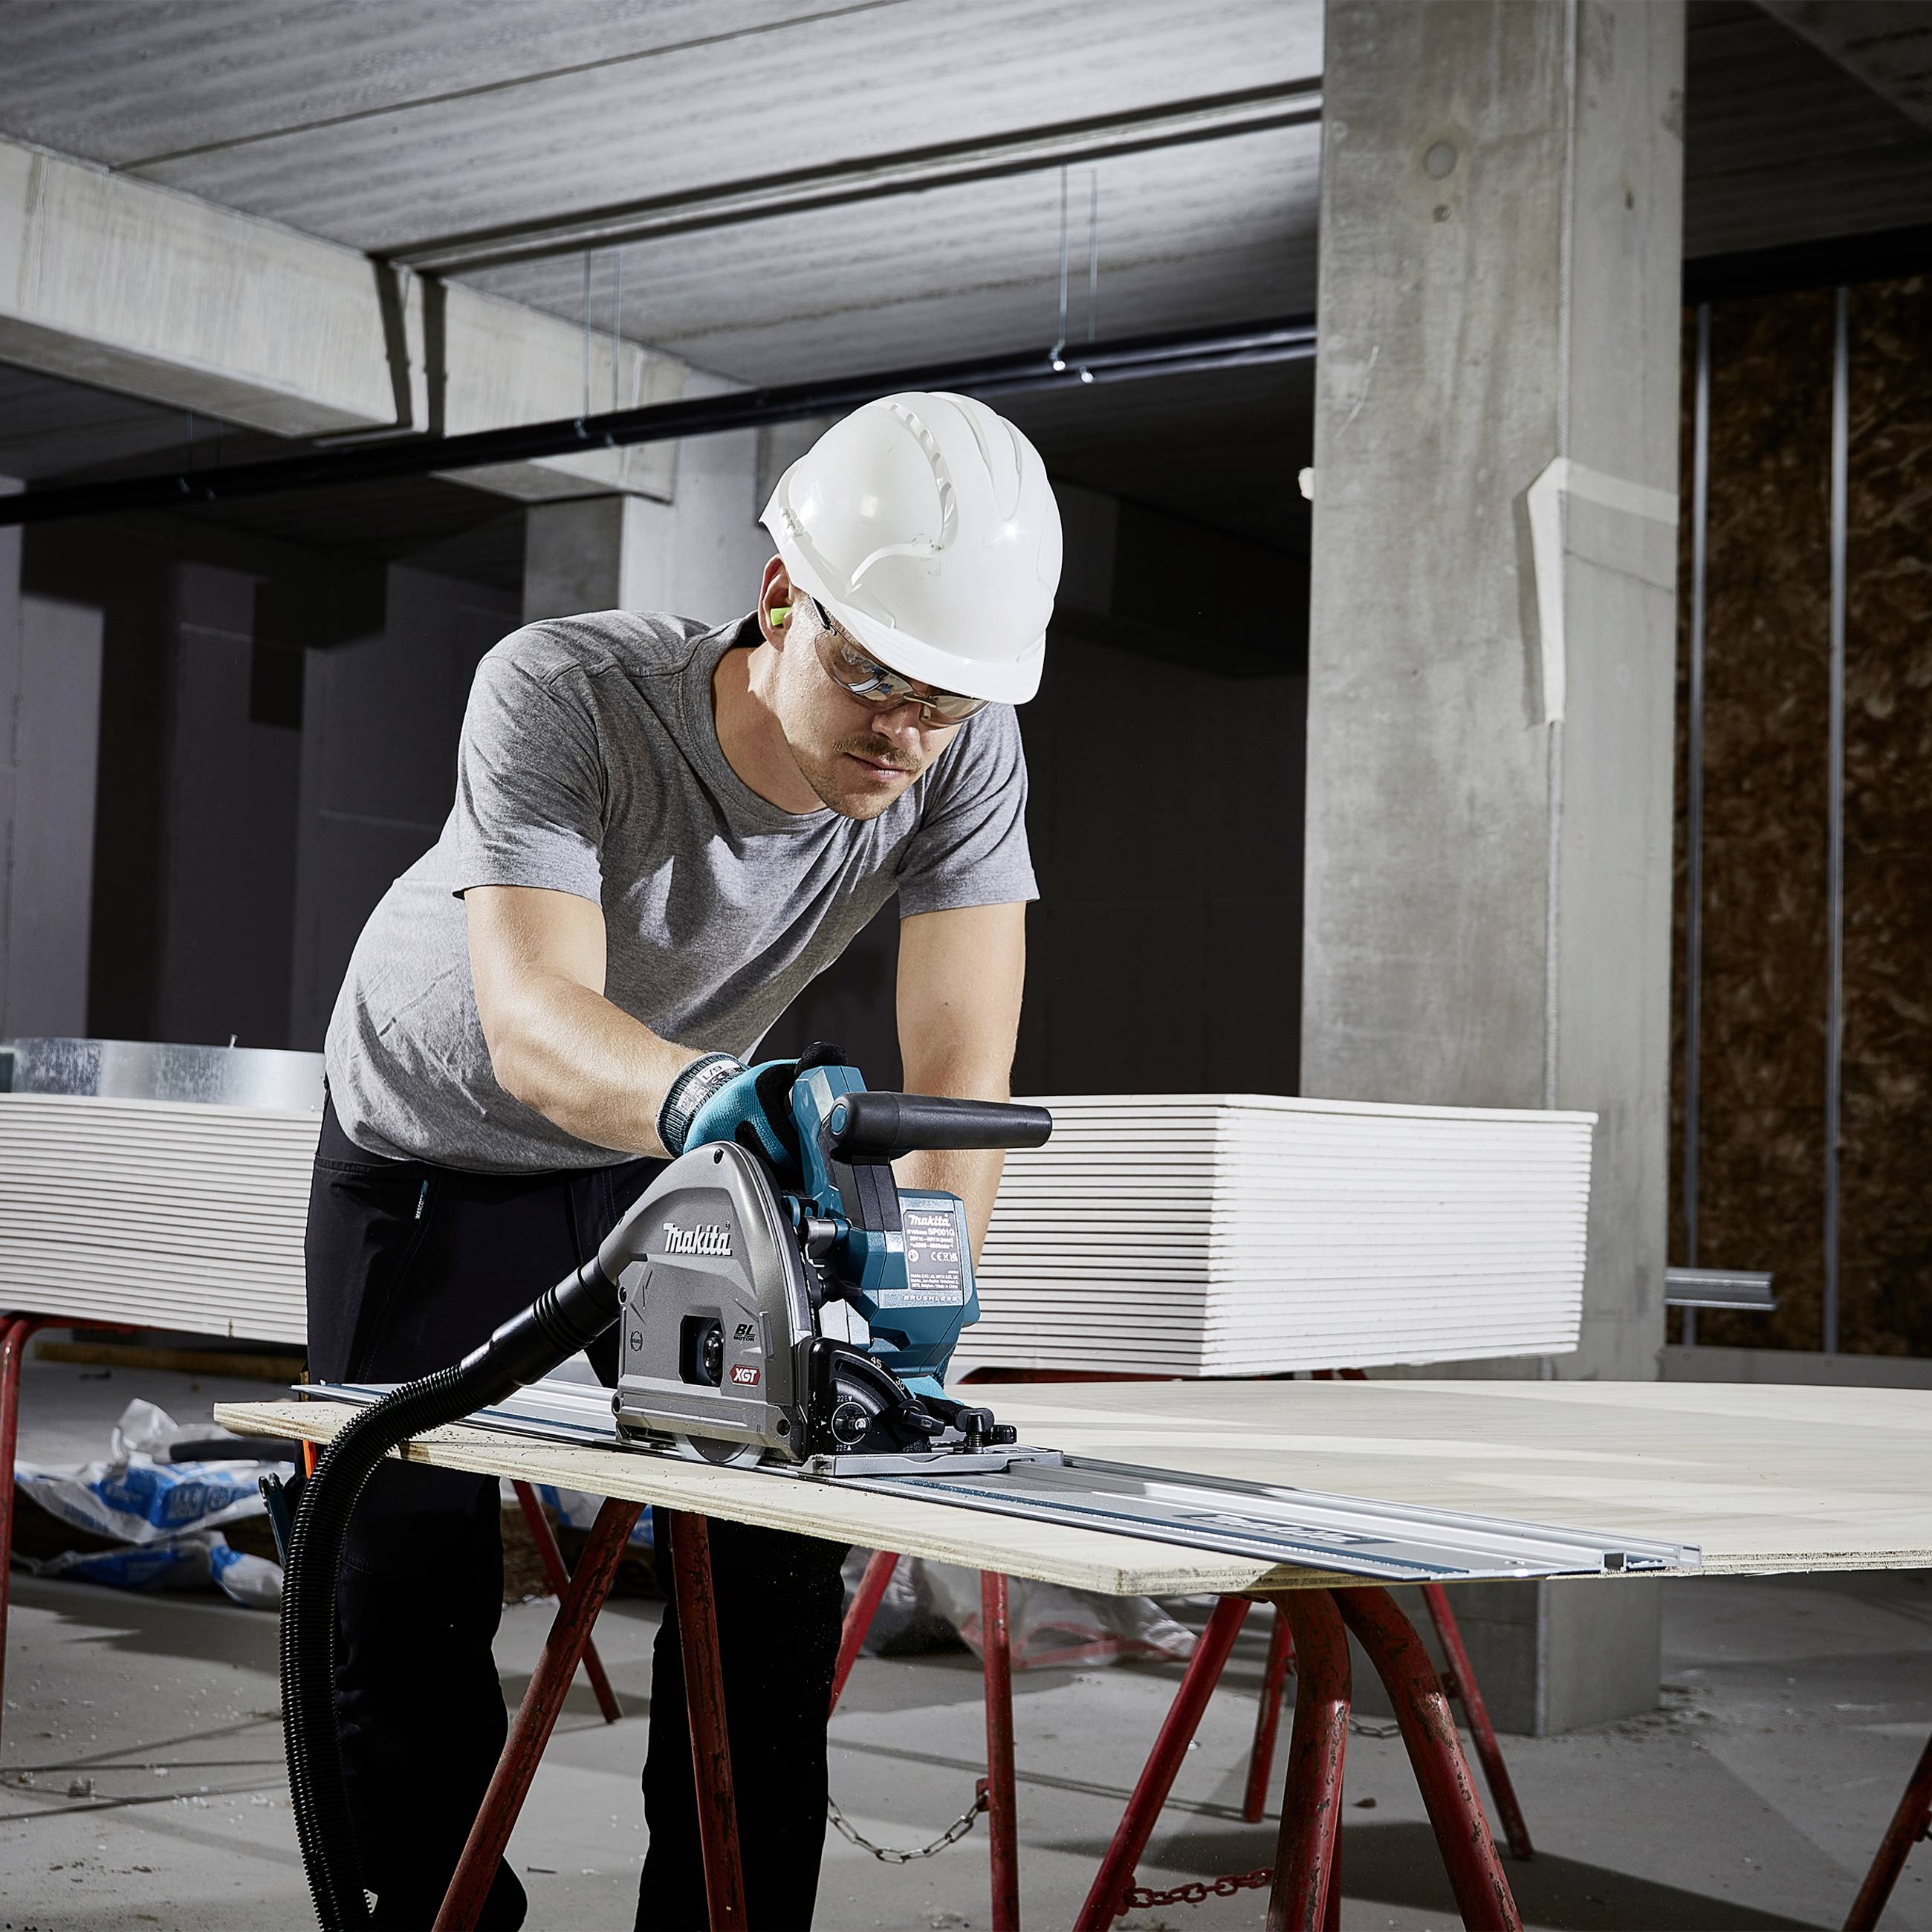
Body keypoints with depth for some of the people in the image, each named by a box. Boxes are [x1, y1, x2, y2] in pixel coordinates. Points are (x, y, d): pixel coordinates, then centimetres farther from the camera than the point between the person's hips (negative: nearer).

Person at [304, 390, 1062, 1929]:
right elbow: (533, 1027, -48)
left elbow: (964, 1062, -30)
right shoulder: (563, 696, -36)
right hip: (440, 1147, -2)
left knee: (772, 1561, -3)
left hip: (675, 1151, 3)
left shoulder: (965, 756, -26)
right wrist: (708, 1092, -69)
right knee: (409, 1581, -1)